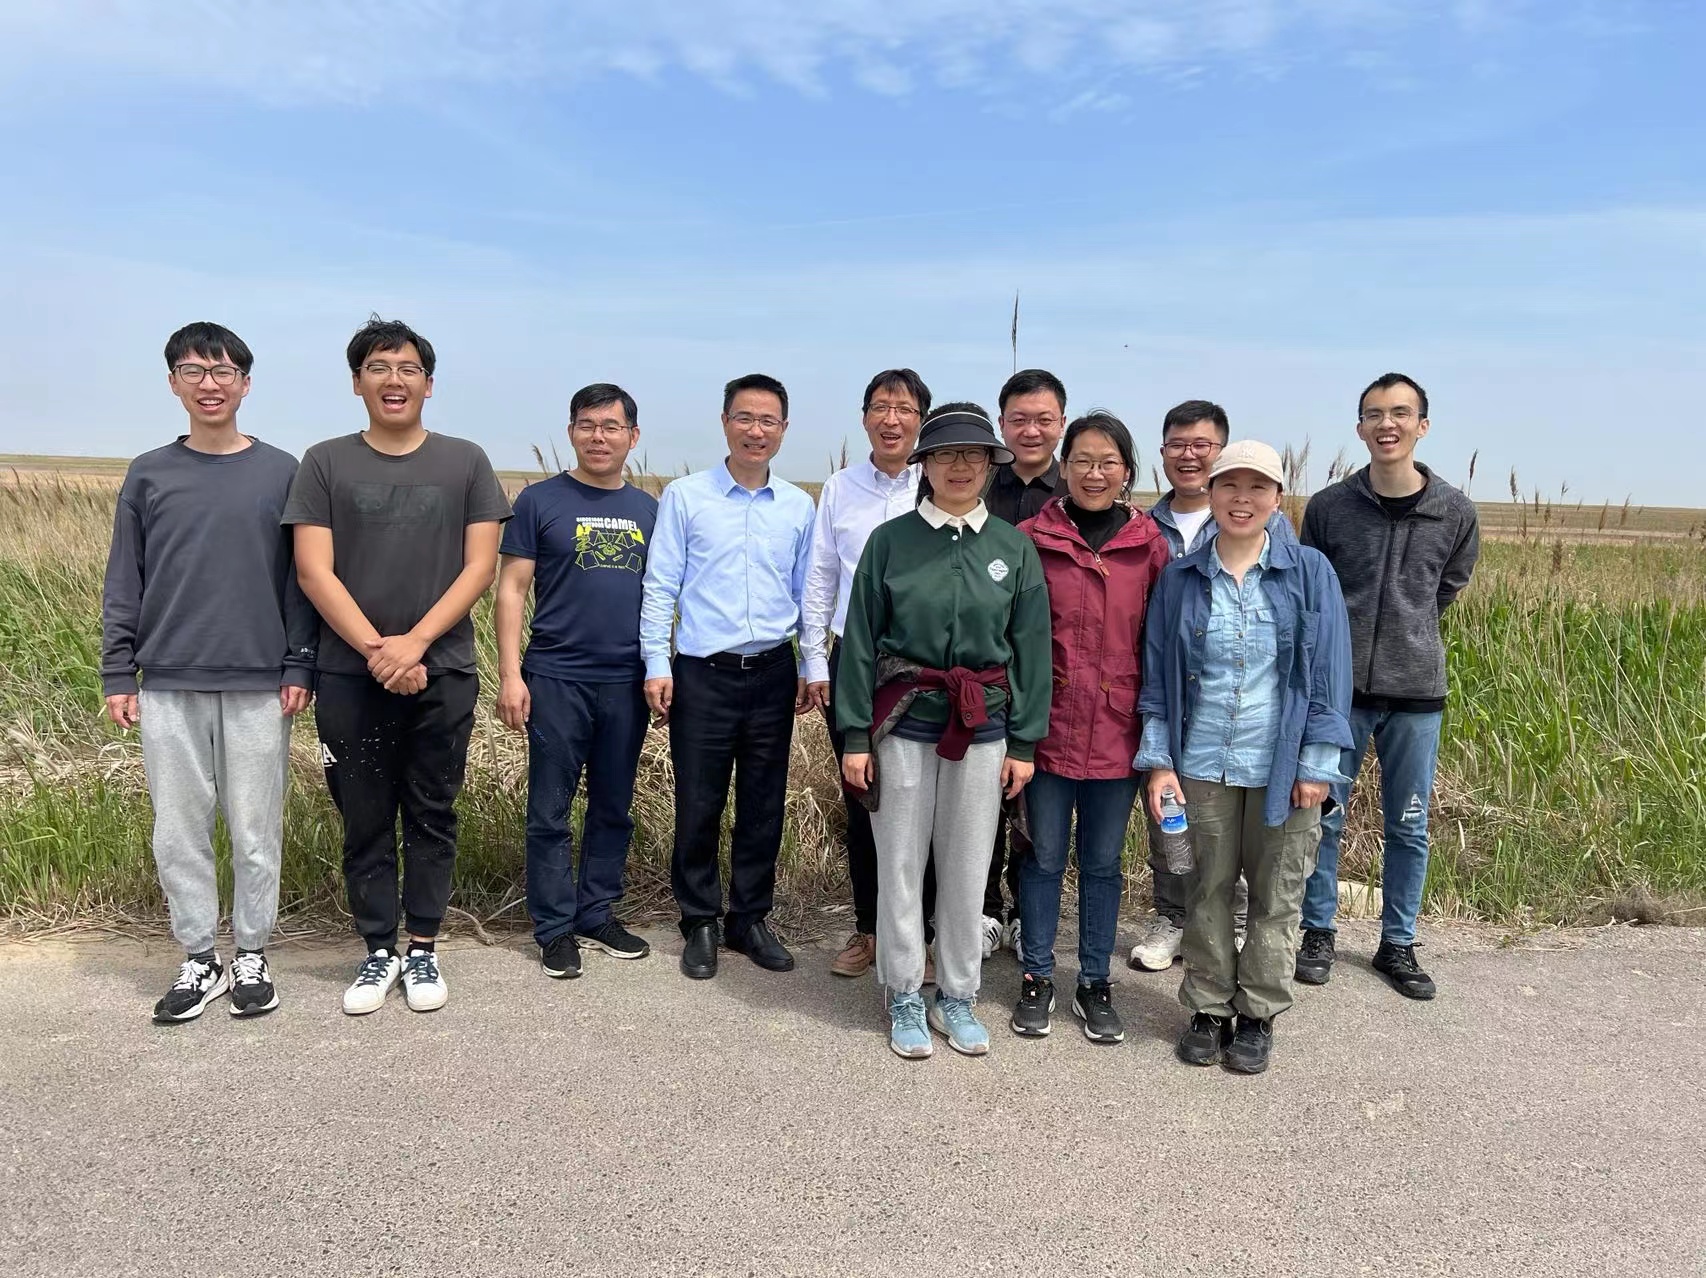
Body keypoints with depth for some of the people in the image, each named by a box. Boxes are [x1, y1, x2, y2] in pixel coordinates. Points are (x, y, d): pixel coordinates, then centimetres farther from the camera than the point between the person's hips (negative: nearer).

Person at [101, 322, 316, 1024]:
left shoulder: (281, 472, 3)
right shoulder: (149, 474, 7)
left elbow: (300, 578, 3)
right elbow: (124, 584, 7)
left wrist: (299, 667, -3)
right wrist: (117, 675, 2)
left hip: (259, 686, -1)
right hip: (169, 686, 2)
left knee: (255, 830, 5)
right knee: (179, 831, 7)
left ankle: (252, 956, 20)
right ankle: (199, 959, 21)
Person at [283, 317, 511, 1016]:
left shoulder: (464, 461, 6)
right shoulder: (326, 463, 6)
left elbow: (480, 567, -1)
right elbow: (314, 572, -2)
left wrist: (414, 643, -11)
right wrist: (377, 650, -12)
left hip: (443, 674, 0)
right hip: (350, 676, 0)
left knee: (432, 816, 8)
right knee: (366, 821, 7)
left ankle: (423, 948, 20)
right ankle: (379, 950, 20)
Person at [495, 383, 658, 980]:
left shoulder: (648, 509, 10)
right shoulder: (540, 501, -1)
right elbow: (512, 589, -3)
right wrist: (510, 674, -10)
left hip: (627, 683, 4)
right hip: (556, 679, -4)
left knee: (613, 808, 12)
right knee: (550, 811, 3)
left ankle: (597, 915, 26)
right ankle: (556, 927, 15)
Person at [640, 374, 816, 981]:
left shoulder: (798, 506, 6)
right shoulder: (685, 497, -1)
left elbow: (807, 594, 12)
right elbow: (660, 587, -1)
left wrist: (811, 668, 10)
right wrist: (657, 665, -6)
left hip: (773, 675, 3)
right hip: (702, 674, -2)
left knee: (764, 808, 11)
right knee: (698, 807, 5)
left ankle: (751, 919, 26)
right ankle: (700, 924, 21)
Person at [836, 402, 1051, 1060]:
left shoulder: (1014, 547, 2)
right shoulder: (890, 540, -2)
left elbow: (1030, 646, 4)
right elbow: (860, 639, -1)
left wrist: (1024, 743, 2)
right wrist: (855, 736, -4)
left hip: (983, 725, 1)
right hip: (904, 721, -1)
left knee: (968, 866, 9)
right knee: (900, 864, 6)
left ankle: (956, 995, 26)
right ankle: (903, 998, 23)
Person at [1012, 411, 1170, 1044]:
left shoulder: (1149, 544, 2)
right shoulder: (1032, 537, -3)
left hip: (1118, 730, 1)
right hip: (1047, 725, -1)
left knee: (1103, 862, 13)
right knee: (1044, 856, 10)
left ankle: (1094, 982, 28)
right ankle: (1037, 976, 26)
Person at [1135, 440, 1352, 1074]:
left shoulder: (1309, 572, -3)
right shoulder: (1180, 579, 1)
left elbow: (1328, 672, -3)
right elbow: (1157, 675, 4)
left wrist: (1316, 764, -7)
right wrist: (1158, 760, -2)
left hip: (1283, 766, -1)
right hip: (1202, 765, 1)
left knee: (1276, 895, 10)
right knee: (1210, 889, 12)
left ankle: (1259, 1014, 26)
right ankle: (1209, 1010, 26)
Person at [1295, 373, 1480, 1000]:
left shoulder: (1455, 513, -2)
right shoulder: (1328, 506, -4)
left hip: (1416, 692, 1)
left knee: (1409, 827, 10)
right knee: (1324, 816, 8)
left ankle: (1398, 944, 26)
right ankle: (1318, 931, 25)